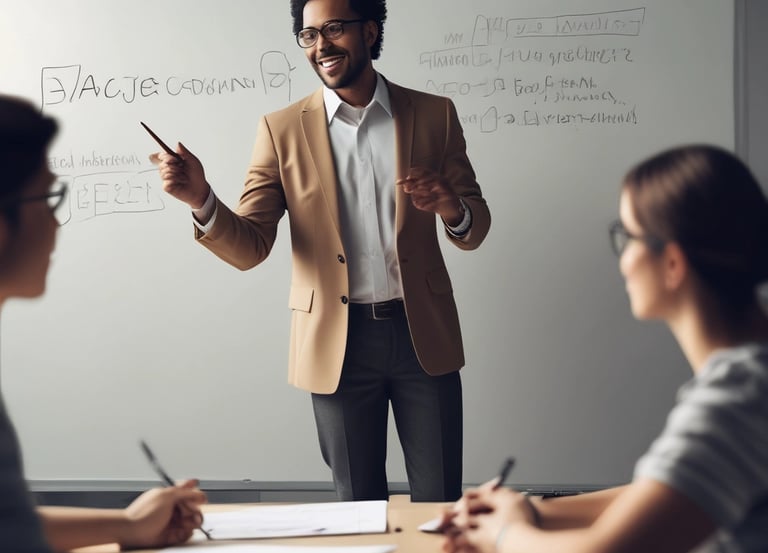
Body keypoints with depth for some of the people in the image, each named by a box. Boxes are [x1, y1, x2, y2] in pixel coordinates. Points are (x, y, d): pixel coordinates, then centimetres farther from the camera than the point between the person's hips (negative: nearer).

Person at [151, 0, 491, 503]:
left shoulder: (434, 115, 2)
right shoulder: (282, 130, 1)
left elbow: (475, 230, 5)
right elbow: (249, 249, -4)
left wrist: (452, 208, -18)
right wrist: (202, 200, -23)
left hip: (424, 334, 1)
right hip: (337, 346, 0)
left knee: (441, 503, 9)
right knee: (358, 508, 12)